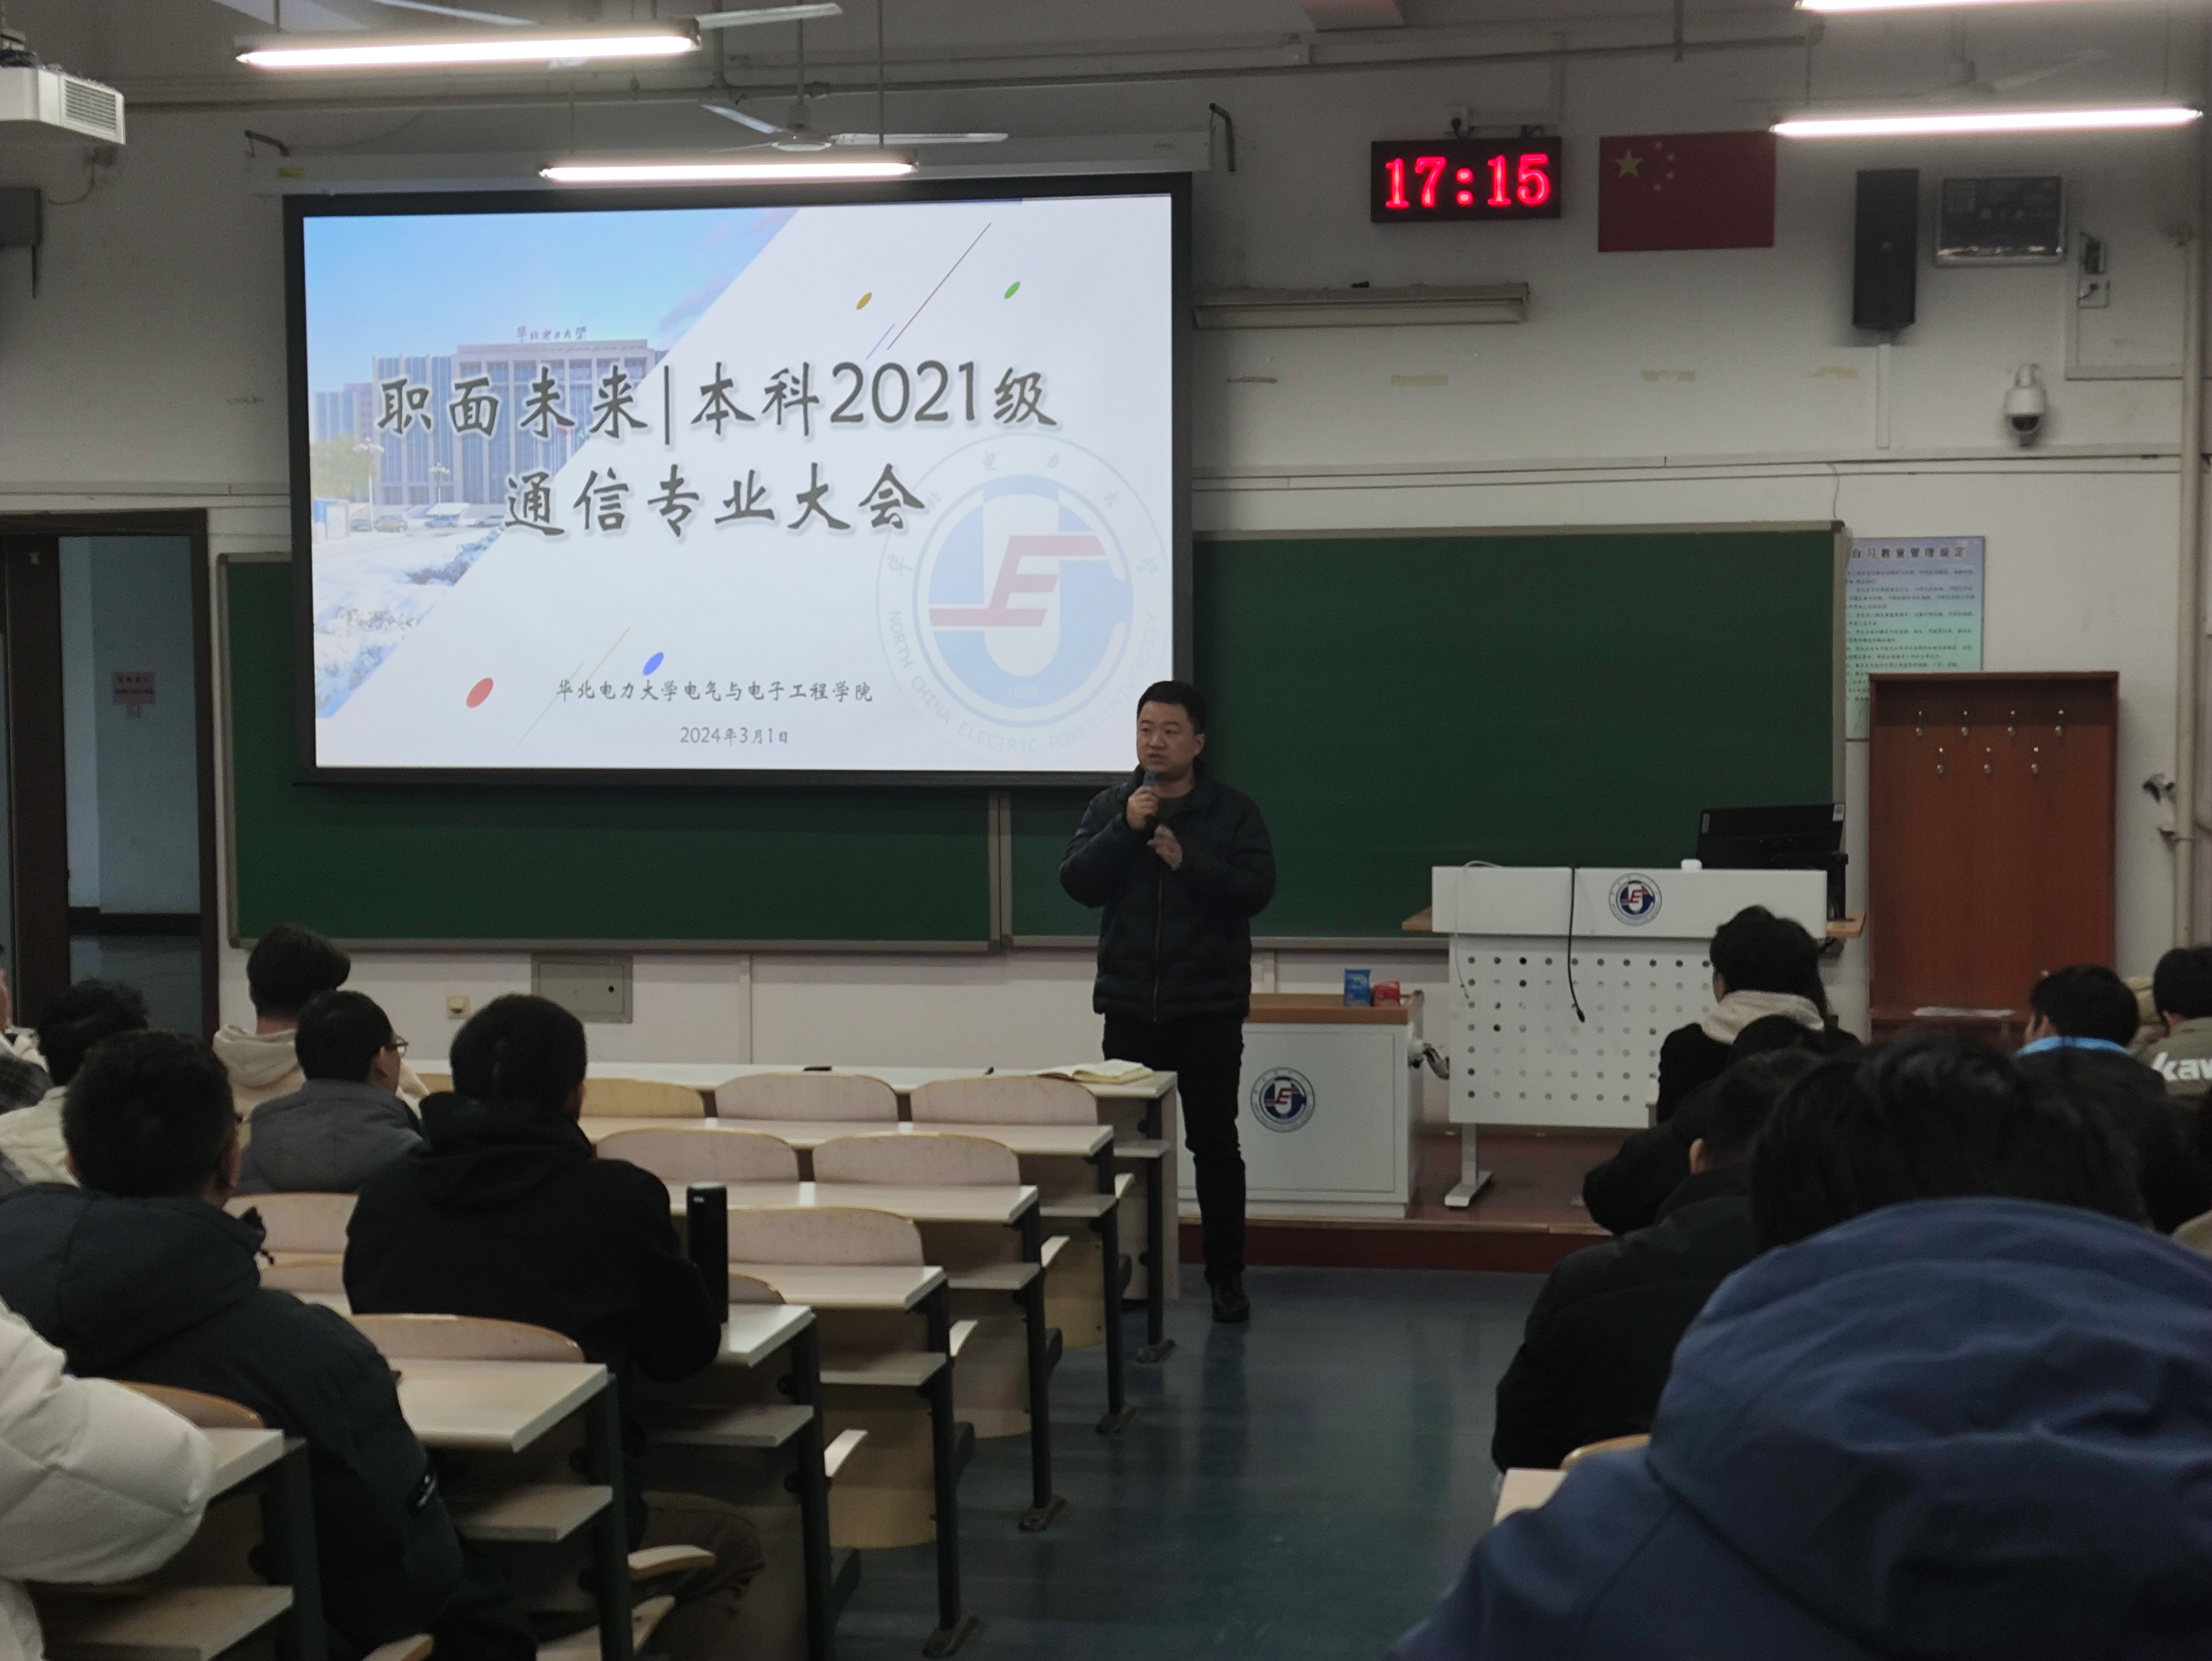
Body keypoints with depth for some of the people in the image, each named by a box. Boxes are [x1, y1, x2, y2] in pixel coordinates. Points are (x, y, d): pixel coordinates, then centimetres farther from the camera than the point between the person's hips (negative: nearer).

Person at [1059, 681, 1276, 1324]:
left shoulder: (1234, 812, 0)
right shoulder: (1109, 807, 7)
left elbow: (1255, 889, -11)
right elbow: (1077, 882, -4)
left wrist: (1186, 861, -21)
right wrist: (1126, 829, -16)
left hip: (1209, 1007, -2)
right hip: (1129, 1005, 2)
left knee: (1214, 1143, 2)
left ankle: (1226, 1277, 10)